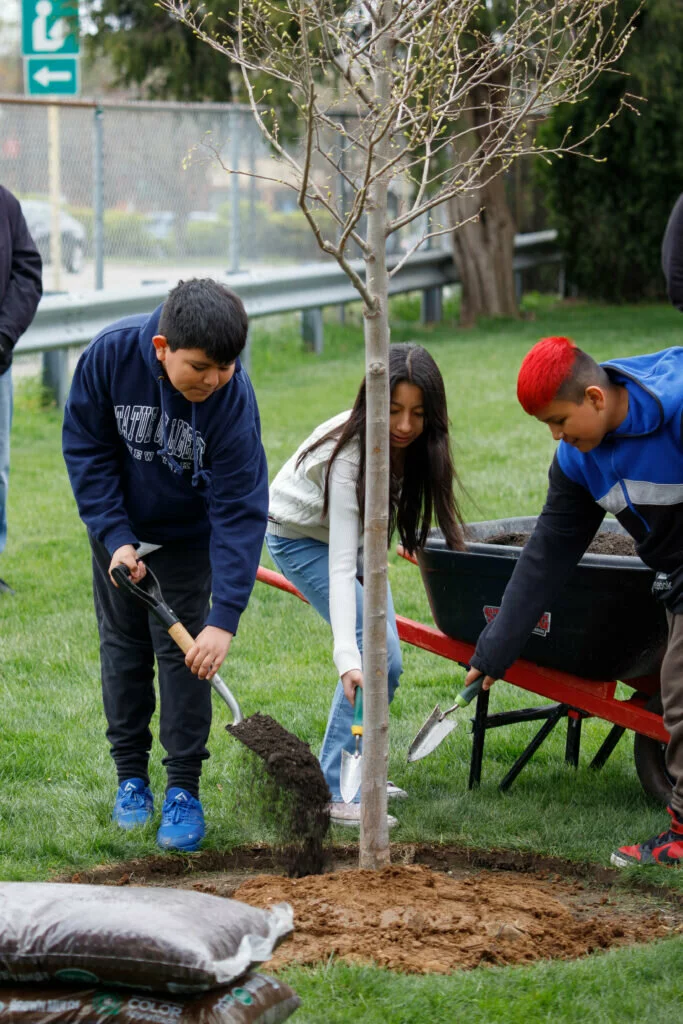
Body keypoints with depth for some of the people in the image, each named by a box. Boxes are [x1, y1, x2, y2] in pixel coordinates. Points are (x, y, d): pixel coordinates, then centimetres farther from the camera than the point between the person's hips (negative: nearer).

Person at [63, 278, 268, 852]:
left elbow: (240, 512, -32)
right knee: (123, 646, 9)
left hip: (187, 537, -2)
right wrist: (115, 538, -21)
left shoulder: (233, 398, -33)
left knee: (182, 650, -6)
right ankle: (131, 777, 22)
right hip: (119, 529, 2)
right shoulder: (111, 354, -29)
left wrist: (224, 619, -38)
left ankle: (184, 790, 4)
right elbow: (86, 448, -14)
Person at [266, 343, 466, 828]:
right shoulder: (349, 455, -39)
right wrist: (347, 658, -52)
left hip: (353, 531, 7)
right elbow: (341, 567, -44)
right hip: (301, 537, -7)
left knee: (386, 660, 2)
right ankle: (337, 792, -18)